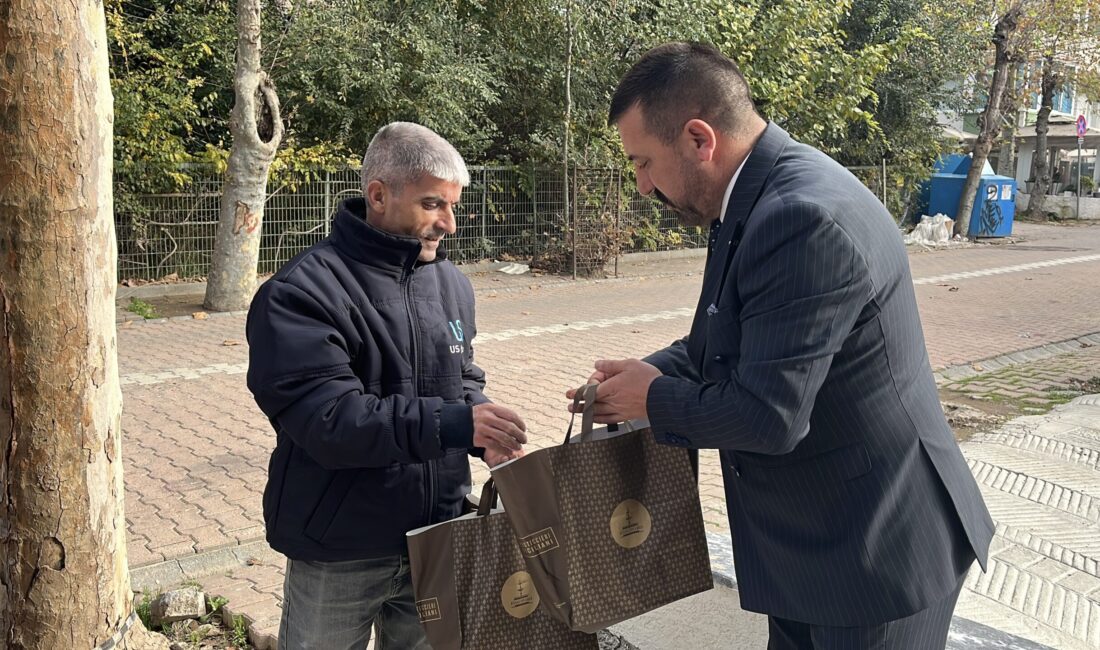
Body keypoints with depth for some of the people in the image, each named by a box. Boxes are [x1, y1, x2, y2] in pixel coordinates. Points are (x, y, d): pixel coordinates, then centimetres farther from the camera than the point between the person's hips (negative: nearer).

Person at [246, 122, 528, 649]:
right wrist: (451, 424, -33)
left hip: (439, 541, 6)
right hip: (340, 556, -5)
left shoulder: (451, 282, 5)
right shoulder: (302, 293, -18)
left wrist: (483, 429, -7)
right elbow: (326, 418, -26)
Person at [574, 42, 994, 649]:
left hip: (876, 548, -9)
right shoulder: (756, 201, 2)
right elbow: (731, 345, 15)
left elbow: (767, 416, -29)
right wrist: (646, 372, -1)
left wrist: (655, 398, -12)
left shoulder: (805, 217, -28)